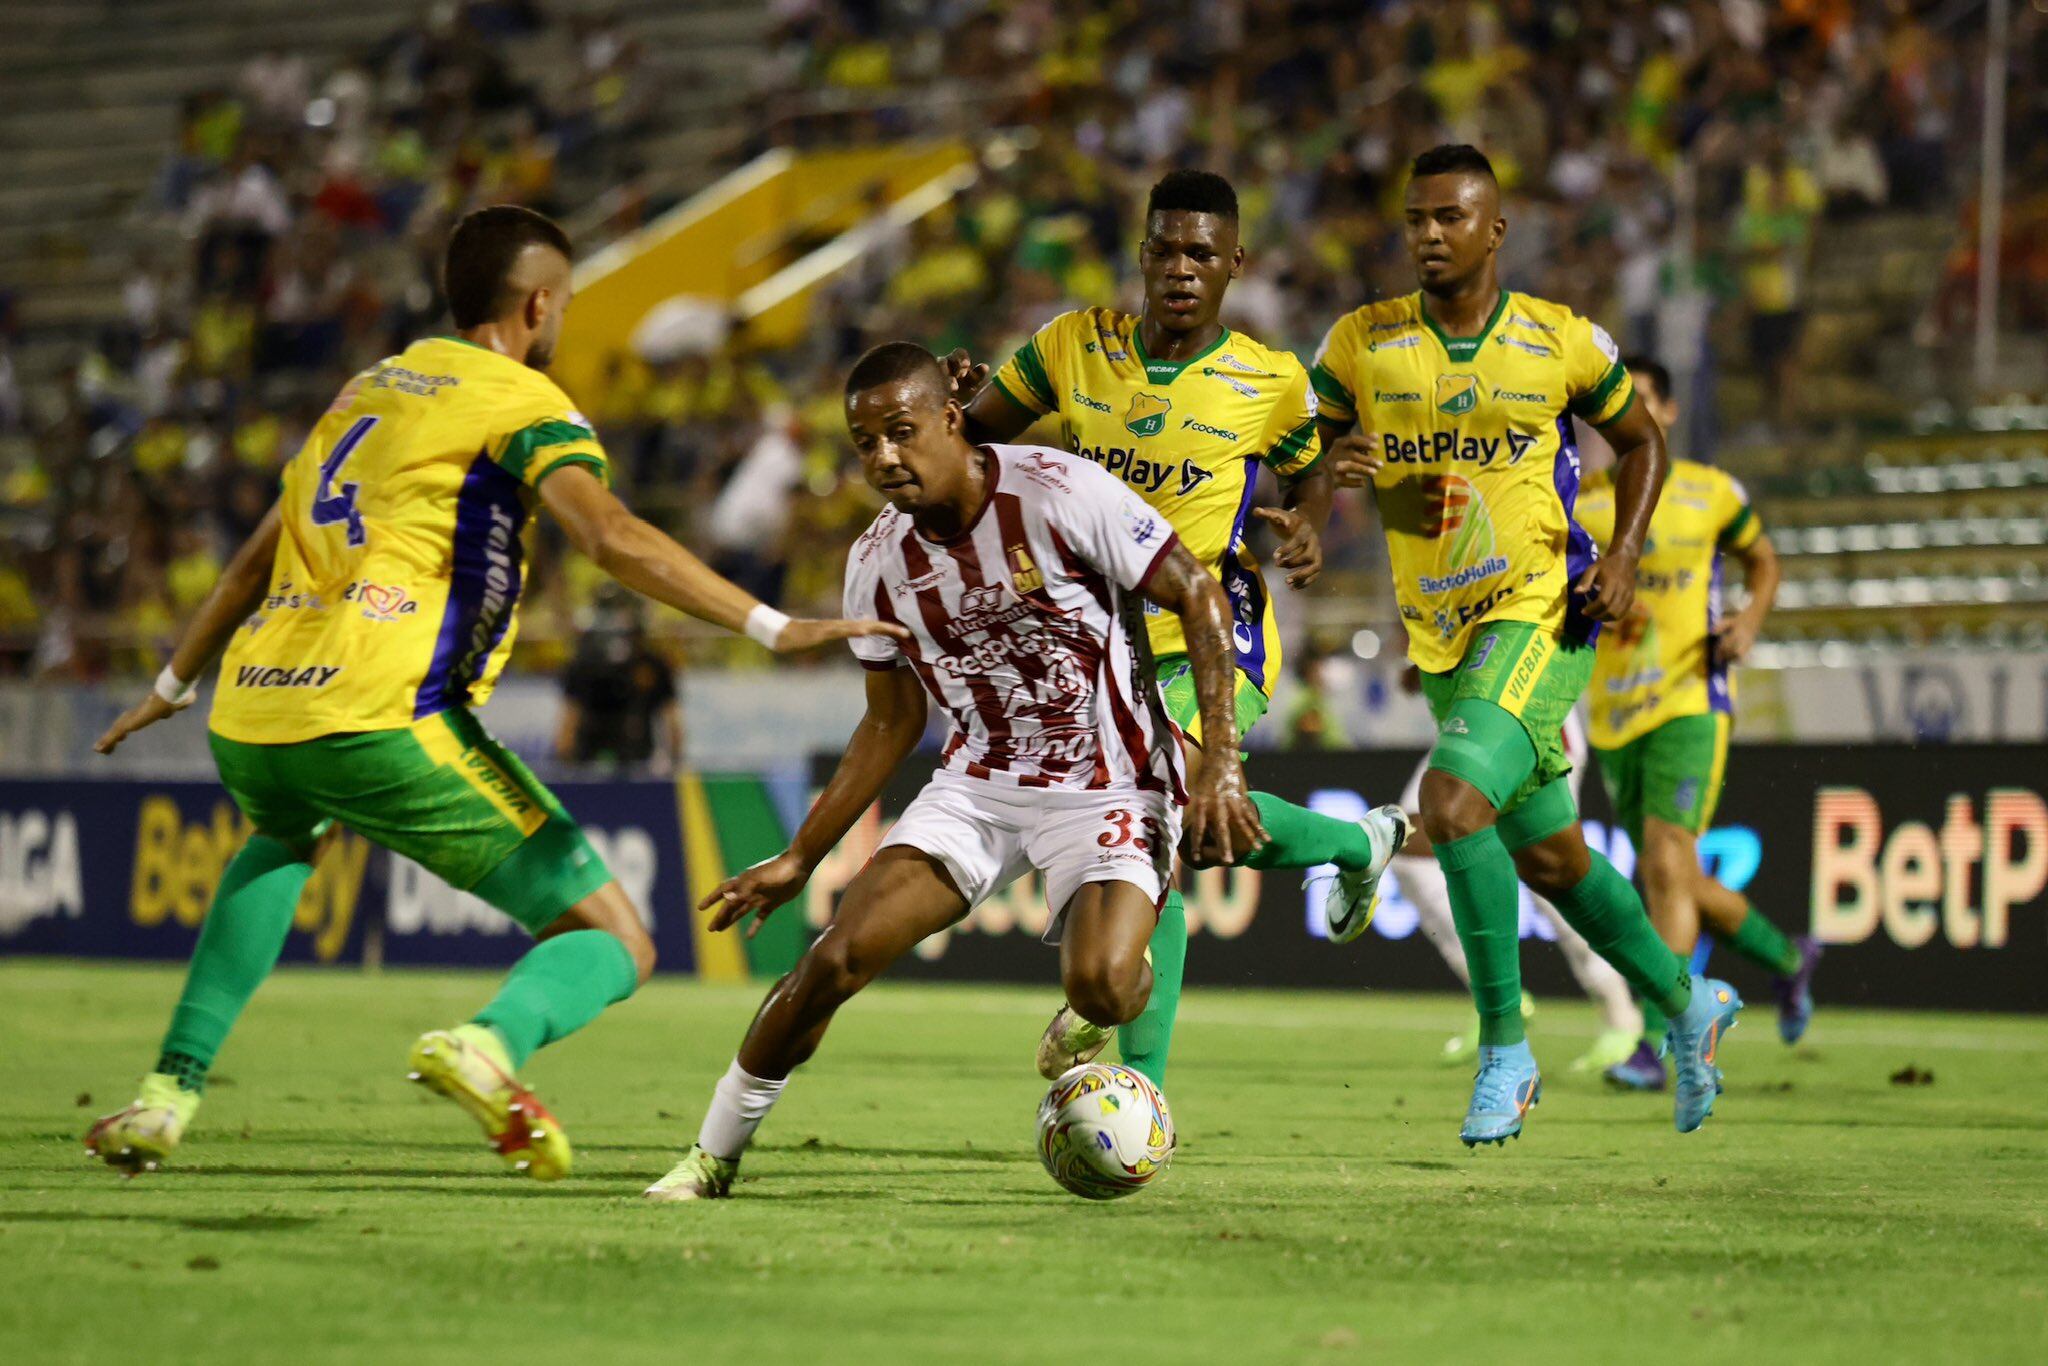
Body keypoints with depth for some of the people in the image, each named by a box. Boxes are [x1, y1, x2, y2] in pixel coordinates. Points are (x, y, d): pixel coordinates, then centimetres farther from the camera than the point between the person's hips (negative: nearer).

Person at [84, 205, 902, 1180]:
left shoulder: (371, 387, 26)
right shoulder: (522, 402, 4)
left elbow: (262, 555, 35)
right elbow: (612, 538, -15)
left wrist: (175, 685, 46)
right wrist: (773, 628, -16)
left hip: (249, 715, 7)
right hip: (379, 722, -7)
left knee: (282, 840, 44)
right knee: (616, 946, -1)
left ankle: (170, 1091, 31)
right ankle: (491, 1040, -34)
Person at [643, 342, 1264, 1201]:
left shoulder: (1061, 493, -17)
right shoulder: (876, 564, -1)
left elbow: (1197, 596, -11)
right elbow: (891, 722, 12)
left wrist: (1222, 763, -17)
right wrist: (800, 859, 11)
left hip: (1107, 788, -4)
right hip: (978, 785, 4)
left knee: (1099, 989, -29)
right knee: (836, 960, -12)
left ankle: (1095, 1023, 11)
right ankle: (714, 1155, 4)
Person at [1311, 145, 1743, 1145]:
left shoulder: (1563, 342, -4)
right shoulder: (1361, 344, -1)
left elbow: (1641, 441, 11)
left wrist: (1623, 554, -4)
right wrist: (1334, 467, -17)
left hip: (1541, 614, -5)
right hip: (1439, 634, 5)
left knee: (1451, 801, -25)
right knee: (1547, 857, 15)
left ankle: (1506, 1050, -12)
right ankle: (1688, 1004, 38)